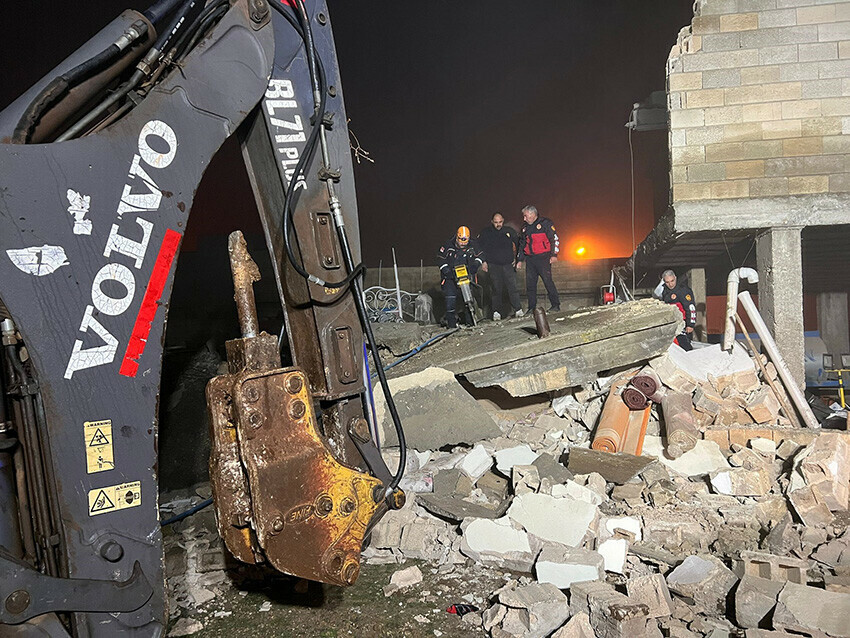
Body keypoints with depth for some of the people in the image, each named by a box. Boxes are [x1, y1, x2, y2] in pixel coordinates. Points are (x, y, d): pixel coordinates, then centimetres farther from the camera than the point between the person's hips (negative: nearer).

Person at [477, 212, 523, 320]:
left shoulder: (509, 231, 8)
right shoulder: (485, 233, 3)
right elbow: (479, 248, 8)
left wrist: (517, 258, 14)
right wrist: (483, 262, 1)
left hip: (508, 264, 1)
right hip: (493, 265, -1)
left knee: (512, 287, -4)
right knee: (496, 289, -2)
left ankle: (518, 309, 3)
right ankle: (496, 311, 3)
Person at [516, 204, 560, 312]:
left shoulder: (545, 223, 1)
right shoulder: (525, 228, 19)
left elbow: (554, 239, -3)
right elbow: (521, 244, 25)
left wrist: (554, 255, -13)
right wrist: (519, 260, 19)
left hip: (543, 258, -6)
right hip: (530, 259, 6)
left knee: (548, 281, -11)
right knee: (530, 284, 3)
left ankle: (556, 305, -4)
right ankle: (531, 308, 8)